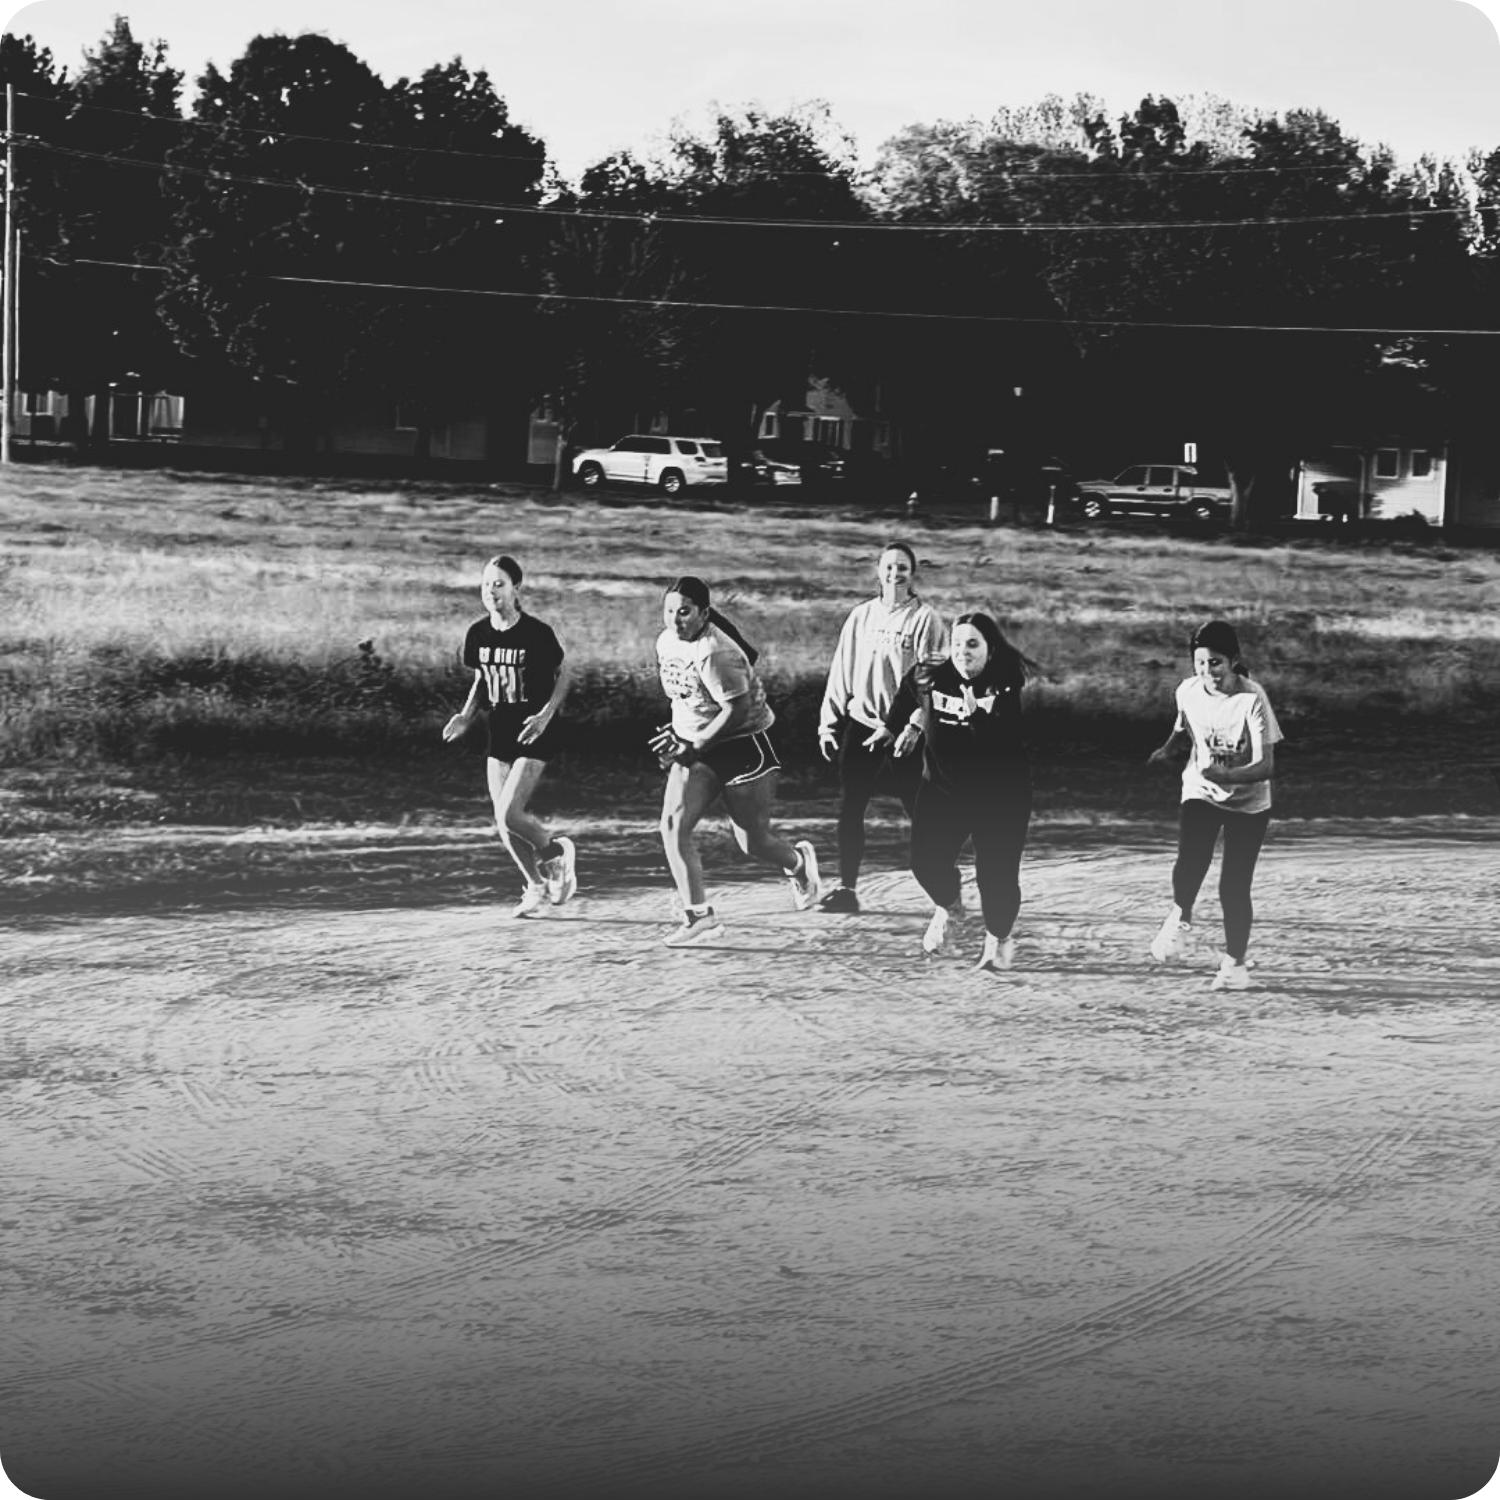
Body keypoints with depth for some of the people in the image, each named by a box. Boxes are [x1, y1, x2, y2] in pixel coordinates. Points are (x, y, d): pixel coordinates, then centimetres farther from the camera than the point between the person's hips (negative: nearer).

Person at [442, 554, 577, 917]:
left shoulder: (537, 633, -15)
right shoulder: (478, 634, 0)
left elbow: (562, 675, -2)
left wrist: (546, 714, -16)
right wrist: (466, 716, 0)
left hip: (534, 736, -6)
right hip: (499, 735, 6)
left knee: (509, 815, -15)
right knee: (503, 823, 7)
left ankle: (557, 852, 14)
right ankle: (536, 885, 29)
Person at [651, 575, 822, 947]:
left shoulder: (715, 652, -25)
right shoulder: (665, 642, 2)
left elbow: (737, 709, -26)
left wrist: (694, 747, -25)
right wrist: (678, 734, 9)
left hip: (742, 744, -7)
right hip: (695, 747, 7)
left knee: (754, 843, 2)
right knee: (673, 825, -15)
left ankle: (798, 861, 39)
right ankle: (699, 917, -12)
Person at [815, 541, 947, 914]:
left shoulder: (925, 619, -4)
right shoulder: (861, 616, 9)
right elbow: (841, 671, 12)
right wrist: (828, 723, 7)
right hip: (860, 725, 4)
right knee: (848, 809, 0)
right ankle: (846, 887, 9)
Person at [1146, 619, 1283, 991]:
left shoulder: (1252, 699, -22)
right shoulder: (1188, 691, -9)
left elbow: (1265, 765, -25)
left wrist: (1227, 775, -40)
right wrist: (1168, 749, -7)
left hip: (1248, 802, -2)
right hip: (1200, 793, 2)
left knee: (1234, 887, -3)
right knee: (1189, 865, -23)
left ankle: (1234, 964, 18)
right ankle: (1180, 916, 11)